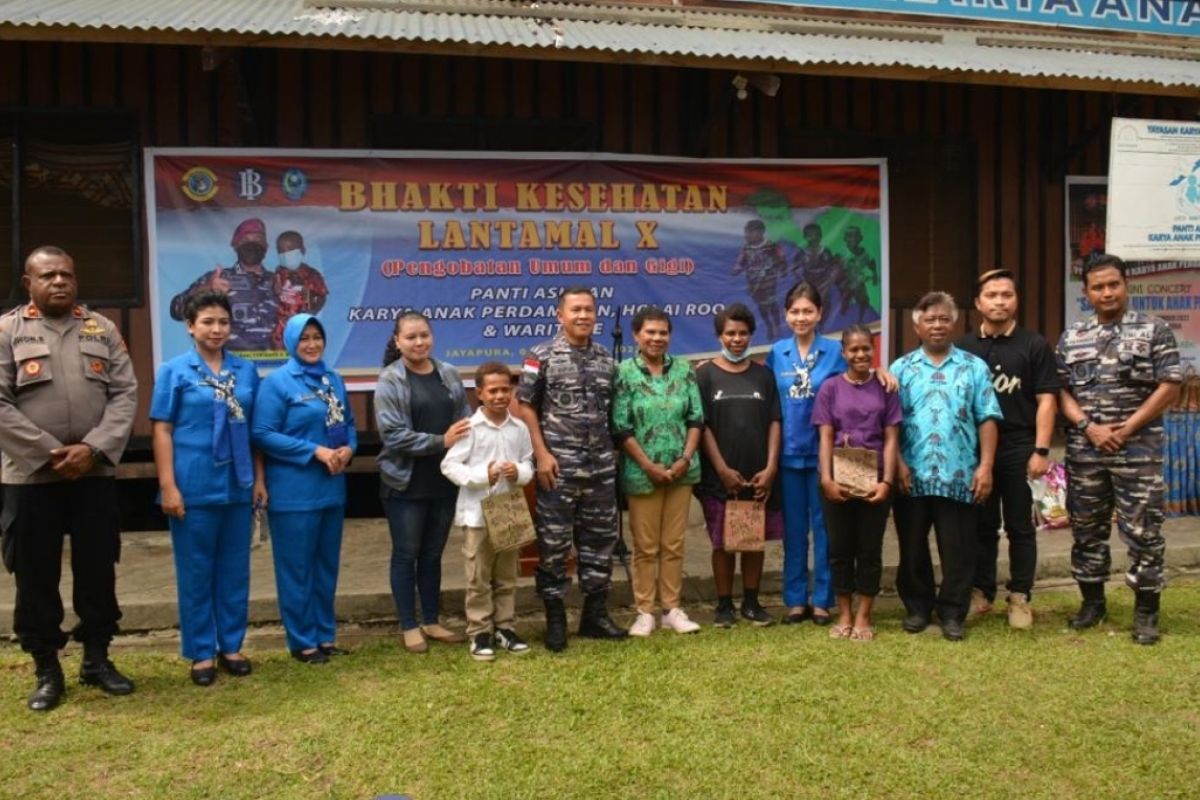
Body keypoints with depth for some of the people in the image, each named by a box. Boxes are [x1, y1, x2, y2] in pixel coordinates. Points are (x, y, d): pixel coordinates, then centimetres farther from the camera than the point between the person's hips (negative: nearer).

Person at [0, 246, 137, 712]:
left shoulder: (102, 330, 9)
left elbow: (125, 395, 2)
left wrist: (92, 449, -11)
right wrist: (50, 454, -13)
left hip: (95, 473, 2)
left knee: (98, 570, 8)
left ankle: (96, 659, 23)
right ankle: (46, 669, 19)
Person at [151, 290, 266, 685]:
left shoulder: (246, 371, 7)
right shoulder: (174, 370, -2)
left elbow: (255, 429, 10)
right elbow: (161, 430, -5)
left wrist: (259, 478, 6)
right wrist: (168, 485, -11)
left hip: (237, 485, 3)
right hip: (194, 486, -3)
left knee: (235, 569, 11)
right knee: (196, 572, 6)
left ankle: (231, 645, 24)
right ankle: (201, 652, 18)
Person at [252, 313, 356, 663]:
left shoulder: (334, 379, 11)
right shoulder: (276, 382, -8)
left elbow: (349, 423, 16)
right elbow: (262, 434, -14)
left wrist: (348, 448, -7)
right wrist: (315, 451, -18)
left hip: (332, 487, 6)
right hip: (294, 491, -6)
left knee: (327, 564, 14)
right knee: (297, 567, 3)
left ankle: (326, 634, 26)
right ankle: (303, 641, 14)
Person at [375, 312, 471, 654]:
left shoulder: (449, 374, 5)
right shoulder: (390, 381, -8)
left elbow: (465, 419, 8)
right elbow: (393, 434, -16)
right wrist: (441, 442, -20)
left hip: (444, 480, 4)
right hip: (406, 483, -4)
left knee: (432, 554, 15)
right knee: (406, 554, 7)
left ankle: (431, 621, 27)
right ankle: (409, 626, 19)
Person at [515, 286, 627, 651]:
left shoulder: (606, 360, 10)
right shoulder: (541, 356, -4)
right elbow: (525, 407, -5)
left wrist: (613, 452, 9)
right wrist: (541, 454, -12)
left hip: (601, 466, 5)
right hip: (558, 465, -5)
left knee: (600, 539, 10)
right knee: (553, 542, 1)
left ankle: (595, 614, 22)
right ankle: (555, 619, 13)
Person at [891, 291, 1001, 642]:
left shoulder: (974, 367, 7)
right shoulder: (901, 369, 6)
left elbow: (987, 420, 3)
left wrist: (985, 466, -4)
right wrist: (898, 463, -7)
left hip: (960, 476, 0)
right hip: (912, 476, 1)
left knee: (958, 550, 5)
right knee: (913, 548, 9)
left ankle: (953, 612, 17)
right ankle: (917, 607, 24)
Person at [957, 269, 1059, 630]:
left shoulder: (1034, 345, 1)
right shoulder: (964, 347, 7)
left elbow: (1046, 400, -3)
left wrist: (1041, 450, -10)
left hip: (1018, 448, -2)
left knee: (1020, 527, 6)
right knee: (982, 526, 10)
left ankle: (1020, 597, 14)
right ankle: (981, 592, 20)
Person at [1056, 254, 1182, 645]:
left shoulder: (1154, 330, 0)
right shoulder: (1071, 337, 9)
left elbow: (1169, 388, -6)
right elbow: (1060, 391, 5)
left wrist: (1126, 429, -12)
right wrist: (1089, 427, -10)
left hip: (1138, 450, -3)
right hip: (1083, 451, 3)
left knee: (1143, 532, 0)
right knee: (1086, 530, 10)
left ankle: (1146, 611, 12)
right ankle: (1092, 601, 25)